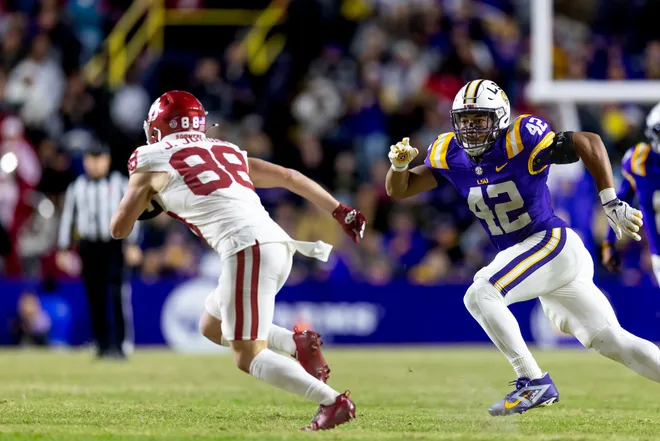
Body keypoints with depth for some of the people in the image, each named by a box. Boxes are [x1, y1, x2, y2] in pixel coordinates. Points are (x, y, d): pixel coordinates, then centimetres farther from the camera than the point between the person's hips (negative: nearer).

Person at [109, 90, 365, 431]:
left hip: (248, 249, -7)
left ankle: (333, 402, -16)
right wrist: (340, 212, 24)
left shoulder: (152, 161, 10)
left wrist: (145, 199, 36)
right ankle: (299, 344, 7)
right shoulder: (226, 152, 26)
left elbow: (119, 229, 17)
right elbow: (289, 177, 23)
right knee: (213, 327, 24)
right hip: (278, 245, 7)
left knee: (248, 356, -2)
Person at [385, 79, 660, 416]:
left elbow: (590, 143, -14)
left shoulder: (520, 141, -17)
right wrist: (399, 164, -17)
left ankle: (534, 382, -17)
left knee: (480, 295, -22)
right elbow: (398, 190, 6)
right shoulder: (451, 155, 2)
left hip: (551, 243, -7)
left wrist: (612, 204, -17)